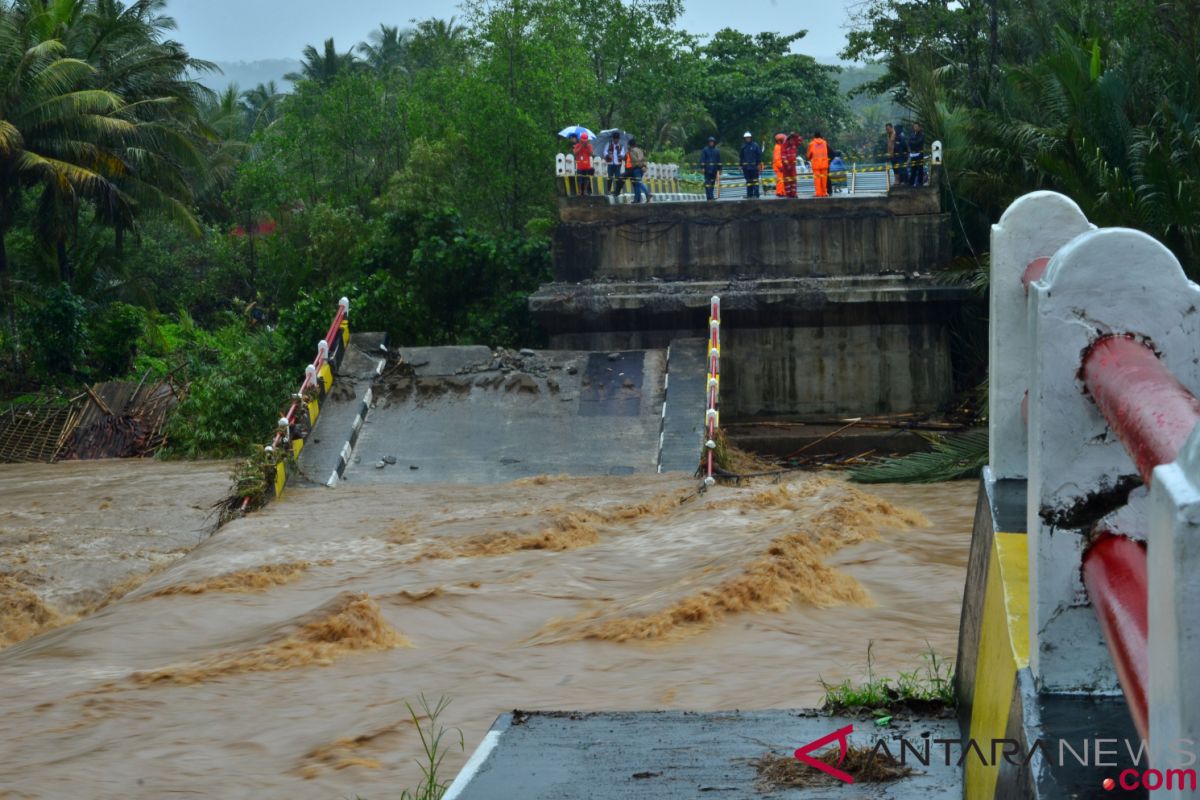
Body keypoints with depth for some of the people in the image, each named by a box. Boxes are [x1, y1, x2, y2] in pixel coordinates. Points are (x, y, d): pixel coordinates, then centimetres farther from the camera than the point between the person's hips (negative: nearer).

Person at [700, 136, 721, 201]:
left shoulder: (717, 151, 13)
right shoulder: (705, 150, 2)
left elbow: (719, 161, 14)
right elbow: (702, 159, -3)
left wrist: (719, 169, 10)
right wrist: (702, 168, -11)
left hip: (714, 170, 4)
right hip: (707, 169, -4)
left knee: (712, 183, 6)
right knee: (708, 183, -10)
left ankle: (710, 196, 13)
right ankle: (709, 196, -15)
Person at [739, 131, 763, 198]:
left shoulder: (755, 145, -1)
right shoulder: (743, 146, 11)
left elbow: (759, 155, -2)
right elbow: (741, 157, 16)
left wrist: (759, 164, -8)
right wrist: (741, 165, 13)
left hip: (754, 166, -4)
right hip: (746, 167, 4)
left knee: (755, 180, -5)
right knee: (748, 181, 7)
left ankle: (756, 194, -5)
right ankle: (749, 194, 10)